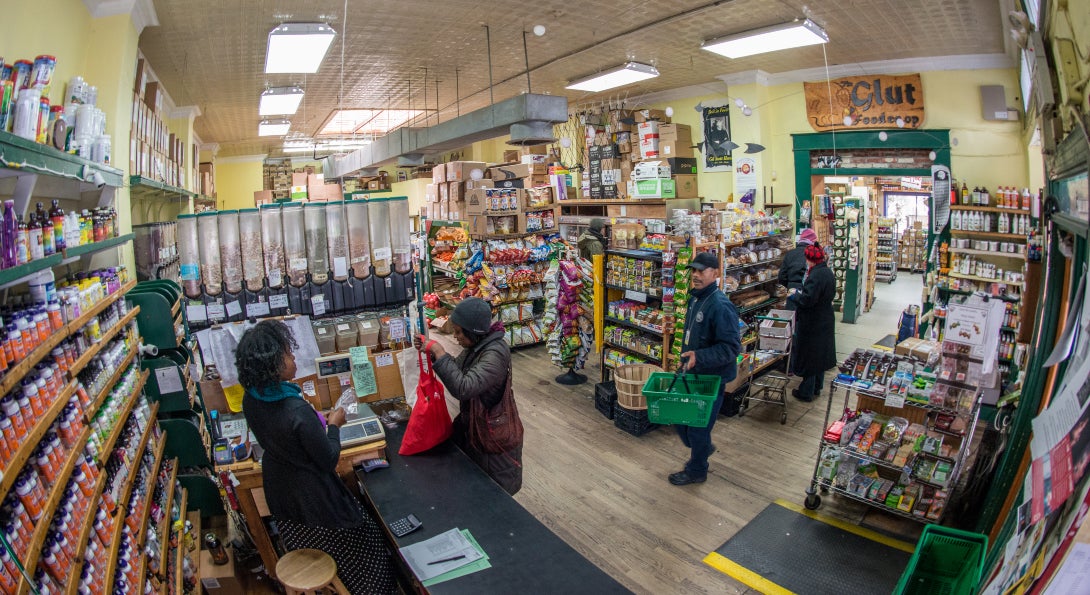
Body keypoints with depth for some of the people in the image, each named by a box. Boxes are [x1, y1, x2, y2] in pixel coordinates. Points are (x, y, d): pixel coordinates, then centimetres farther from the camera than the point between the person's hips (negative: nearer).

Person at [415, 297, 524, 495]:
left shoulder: (496, 353, -31)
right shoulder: (477, 345, -3)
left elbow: (463, 388, -39)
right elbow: (457, 369, 12)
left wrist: (439, 352, -33)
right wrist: (430, 349, -1)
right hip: (473, 423, 9)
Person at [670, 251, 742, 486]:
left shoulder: (720, 306, -24)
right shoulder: (696, 298, 4)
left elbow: (732, 347, -27)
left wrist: (699, 357, -36)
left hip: (712, 377, -8)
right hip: (692, 372, 8)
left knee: (697, 425, 6)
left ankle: (696, 471, 29)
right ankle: (703, 448, 44)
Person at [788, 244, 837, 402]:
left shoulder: (816, 275, -24)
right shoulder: (828, 272, 6)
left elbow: (807, 299, -30)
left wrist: (794, 295, -11)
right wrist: (800, 293, 10)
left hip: (812, 324, -9)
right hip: (825, 321, 9)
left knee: (809, 357, 2)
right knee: (820, 355, 19)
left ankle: (806, 392, 13)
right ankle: (817, 388, 34)